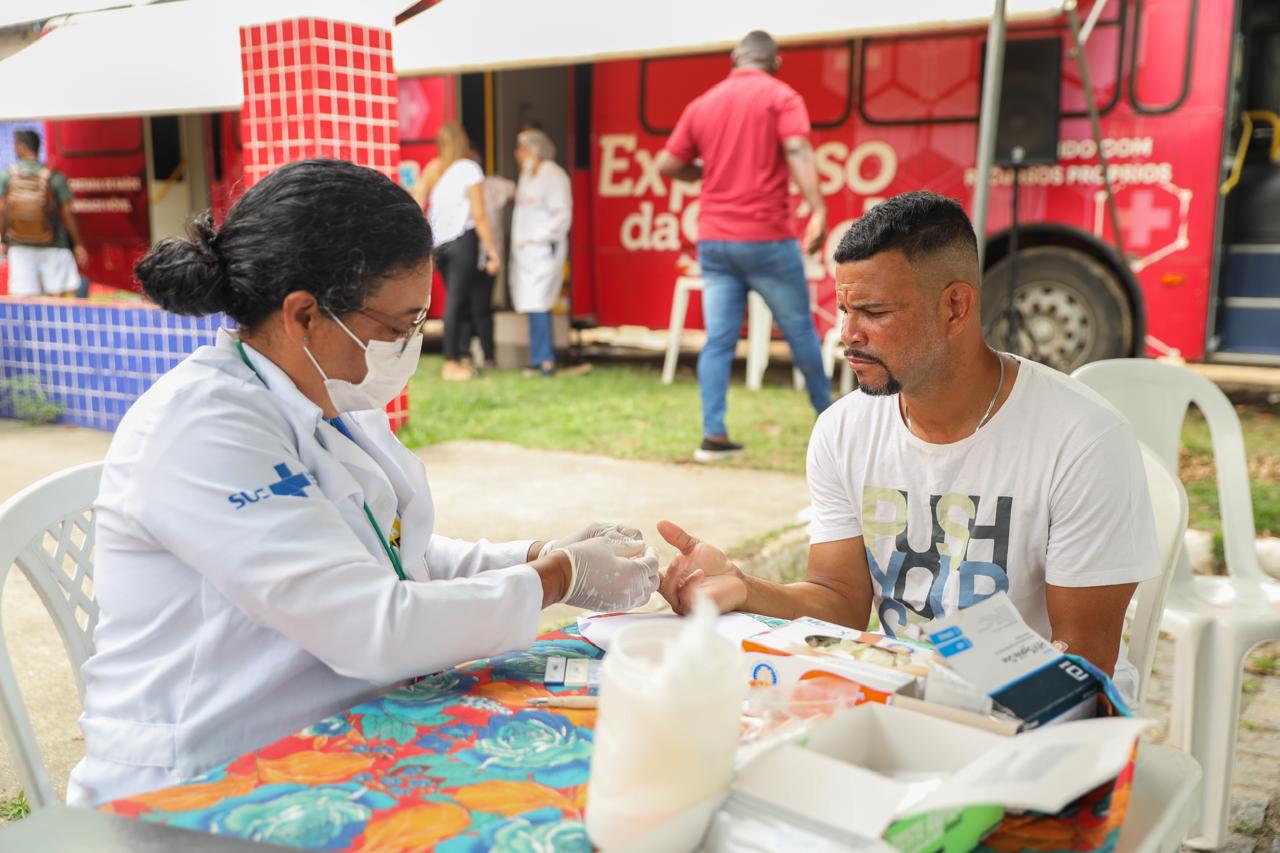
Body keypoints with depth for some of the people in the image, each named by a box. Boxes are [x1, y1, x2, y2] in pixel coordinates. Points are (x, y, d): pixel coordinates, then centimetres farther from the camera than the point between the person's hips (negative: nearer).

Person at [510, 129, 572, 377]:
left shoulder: (553, 175, -6)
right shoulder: (527, 177, 20)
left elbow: (562, 214, -12)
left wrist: (539, 238, -14)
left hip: (544, 251, -8)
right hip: (525, 253, 8)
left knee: (538, 305, -14)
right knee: (532, 305, 5)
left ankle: (545, 359, -13)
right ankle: (540, 358, 8)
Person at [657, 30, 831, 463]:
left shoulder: (702, 104, 13)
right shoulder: (781, 96, 0)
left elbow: (667, 164, 14)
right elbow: (798, 152, -16)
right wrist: (818, 211, -26)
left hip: (713, 240, 4)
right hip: (766, 238, -4)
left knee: (719, 340, 3)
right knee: (800, 330, 10)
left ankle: (714, 436, -2)